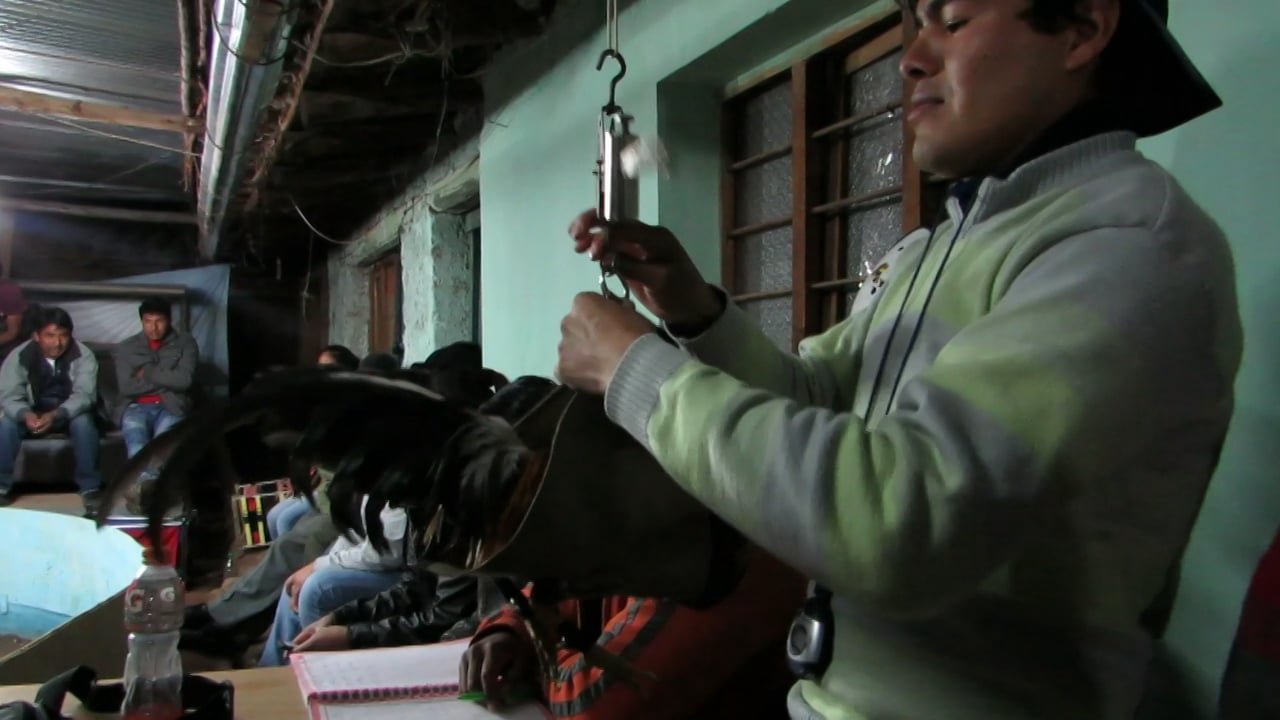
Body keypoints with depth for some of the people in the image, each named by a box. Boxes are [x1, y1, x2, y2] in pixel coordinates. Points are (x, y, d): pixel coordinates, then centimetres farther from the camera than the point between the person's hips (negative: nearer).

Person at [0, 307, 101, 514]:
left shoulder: (83, 355, -15)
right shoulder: (19, 356, -11)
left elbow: (84, 394, -24)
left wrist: (56, 415, -42)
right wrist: (25, 414, -40)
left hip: (70, 414, -2)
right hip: (32, 414, 2)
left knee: (84, 422, -33)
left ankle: (90, 488, -24)